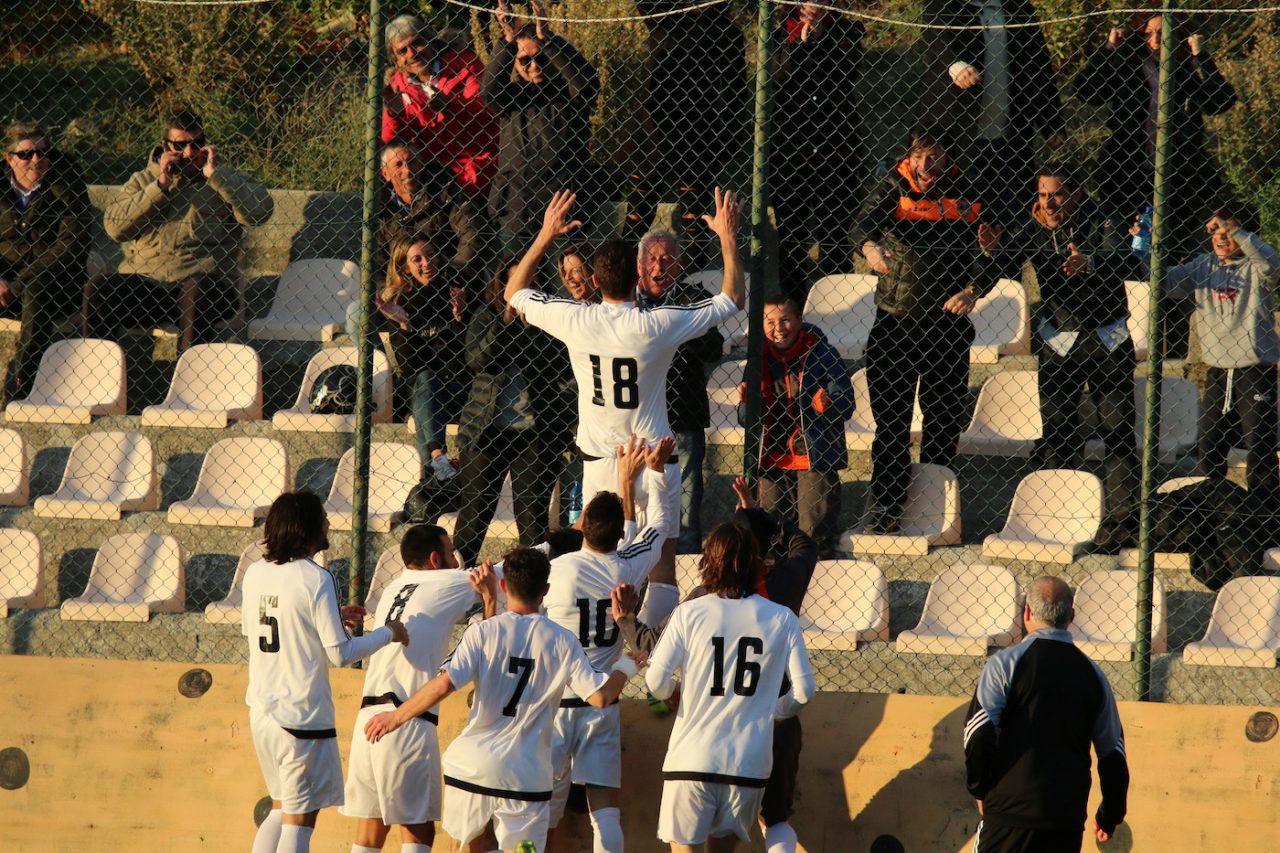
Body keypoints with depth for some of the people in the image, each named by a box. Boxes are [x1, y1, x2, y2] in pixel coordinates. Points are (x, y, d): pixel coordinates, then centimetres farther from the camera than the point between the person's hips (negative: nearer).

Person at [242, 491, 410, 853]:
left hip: (261, 711, 7)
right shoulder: (315, 579, -15)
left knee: (281, 808, 21)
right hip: (303, 714, -7)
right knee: (299, 818, 0)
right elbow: (340, 654, -16)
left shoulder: (255, 573, 5)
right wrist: (387, 633, 0)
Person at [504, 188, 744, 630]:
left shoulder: (574, 320, -9)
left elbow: (515, 292, 11)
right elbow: (733, 298, -1)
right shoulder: (659, 324, -14)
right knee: (660, 565, 3)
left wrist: (546, 235, 15)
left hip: (599, 462, 2)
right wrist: (728, 238, 6)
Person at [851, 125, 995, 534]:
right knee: (891, 417, -5)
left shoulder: (966, 196, 3)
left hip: (948, 325, 2)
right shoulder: (895, 188, -1)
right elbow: (867, 217, -19)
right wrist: (870, 244, -43)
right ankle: (884, 505, -2)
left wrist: (972, 290, -12)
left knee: (945, 420, 5)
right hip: (895, 324, -2)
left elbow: (988, 251, 6)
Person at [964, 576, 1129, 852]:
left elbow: (978, 734, -10)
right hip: (1068, 822, 4)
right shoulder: (1092, 675, 9)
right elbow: (1113, 753, 13)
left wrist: (980, 789, 6)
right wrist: (1110, 815, 26)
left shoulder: (1006, 663, -4)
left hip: (1010, 810, -4)